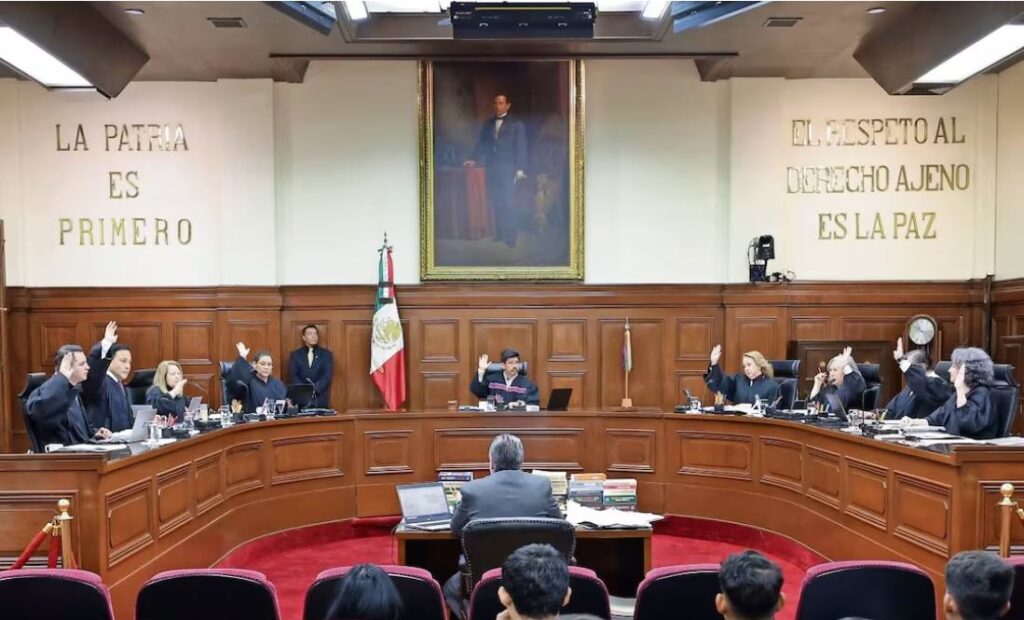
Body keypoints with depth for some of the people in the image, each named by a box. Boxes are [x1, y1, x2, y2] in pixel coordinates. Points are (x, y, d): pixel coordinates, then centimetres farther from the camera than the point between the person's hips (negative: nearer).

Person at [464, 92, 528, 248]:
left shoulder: (516, 124, 4)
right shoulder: (487, 123, 15)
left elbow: (521, 148, -1)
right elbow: (481, 144, 13)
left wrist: (520, 169, -10)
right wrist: (474, 160, -3)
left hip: (508, 170, -4)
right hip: (491, 169, 4)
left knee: (508, 203, -7)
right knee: (494, 203, 2)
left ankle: (510, 237, -3)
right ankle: (499, 233, 8)